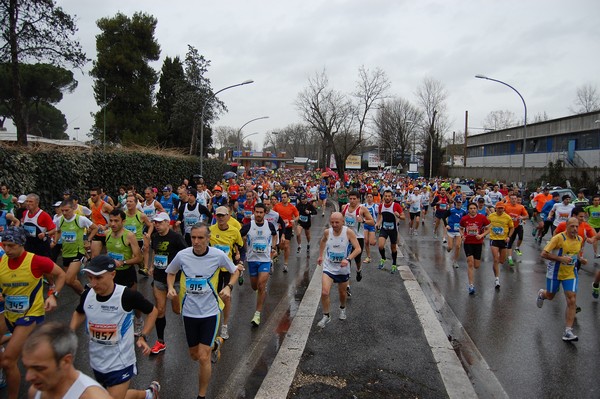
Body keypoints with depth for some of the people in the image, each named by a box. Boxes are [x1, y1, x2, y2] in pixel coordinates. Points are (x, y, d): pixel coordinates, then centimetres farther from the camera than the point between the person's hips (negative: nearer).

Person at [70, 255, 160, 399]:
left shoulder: (127, 295, -24)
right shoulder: (87, 294, -10)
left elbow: (152, 311, -7)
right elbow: (79, 313, 14)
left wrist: (143, 337, -14)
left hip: (120, 363, -6)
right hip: (96, 362, 6)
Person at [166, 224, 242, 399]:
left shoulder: (218, 255, -14)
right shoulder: (182, 255, -10)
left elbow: (235, 270, 3)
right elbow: (170, 272, 10)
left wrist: (229, 287, -15)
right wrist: (170, 287, -9)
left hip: (210, 312, -3)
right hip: (189, 311, 3)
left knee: (203, 357, -7)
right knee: (194, 355, 16)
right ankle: (215, 342, 49)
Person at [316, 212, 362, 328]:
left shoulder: (348, 232, -19)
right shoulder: (327, 232, -9)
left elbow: (358, 248, -21)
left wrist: (348, 259, -35)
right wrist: (320, 255, 17)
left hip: (343, 269, -1)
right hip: (328, 267, 1)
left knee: (342, 292, 18)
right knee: (324, 292, -14)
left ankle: (342, 308, 50)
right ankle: (326, 316, 7)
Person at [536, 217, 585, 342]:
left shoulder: (579, 239, -1)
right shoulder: (559, 238, -20)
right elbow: (544, 254, -22)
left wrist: (580, 259, 0)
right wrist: (561, 258, -31)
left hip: (570, 274, 4)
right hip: (555, 273, -4)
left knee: (572, 301, -8)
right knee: (550, 296, 16)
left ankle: (568, 332, -4)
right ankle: (541, 294, 56)